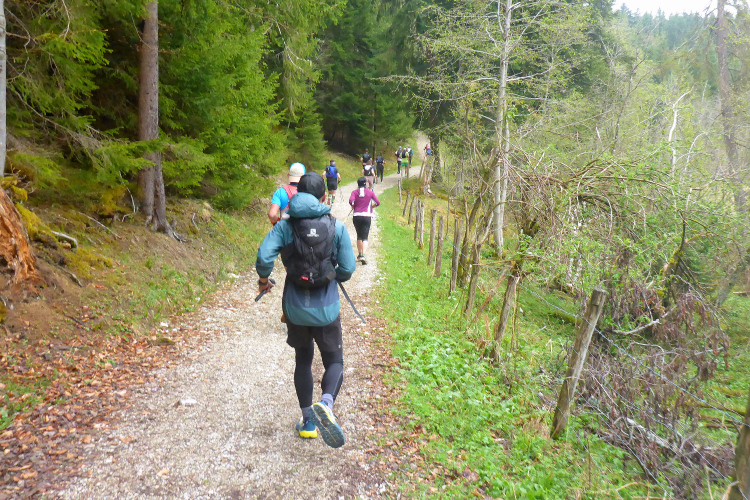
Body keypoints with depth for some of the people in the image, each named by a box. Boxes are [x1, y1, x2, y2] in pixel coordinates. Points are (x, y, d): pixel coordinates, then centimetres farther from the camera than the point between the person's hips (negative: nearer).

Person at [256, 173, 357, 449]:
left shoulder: (285, 226, -5)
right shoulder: (337, 227, -6)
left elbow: (264, 256, -17)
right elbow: (348, 269, -6)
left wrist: (263, 279, 3)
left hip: (296, 308, 2)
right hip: (327, 308, -1)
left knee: (303, 360, 21)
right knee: (334, 361, 13)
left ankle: (307, 420, 27)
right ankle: (326, 403, -17)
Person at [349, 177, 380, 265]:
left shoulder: (354, 192, 4)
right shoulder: (370, 192, 4)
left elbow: (351, 200, -13)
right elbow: (378, 203, 2)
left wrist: (353, 206, 7)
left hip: (356, 216, 2)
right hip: (367, 216, -1)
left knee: (359, 236, 17)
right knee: (365, 237, -5)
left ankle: (360, 254, 25)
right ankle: (363, 255, -22)